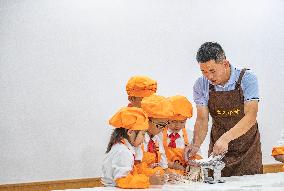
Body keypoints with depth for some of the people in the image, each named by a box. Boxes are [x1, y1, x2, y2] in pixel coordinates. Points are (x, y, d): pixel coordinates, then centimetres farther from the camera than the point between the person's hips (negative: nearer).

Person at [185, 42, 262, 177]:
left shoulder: (247, 79, -14)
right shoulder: (201, 85, -6)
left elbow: (251, 116, -22)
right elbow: (202, 120, -8)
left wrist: (225, 138, -34)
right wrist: (196, 144, -27)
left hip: (247, 150, -2)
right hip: (217, 150, 2)